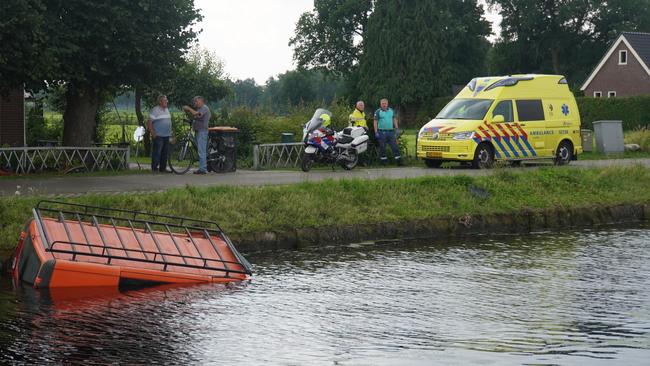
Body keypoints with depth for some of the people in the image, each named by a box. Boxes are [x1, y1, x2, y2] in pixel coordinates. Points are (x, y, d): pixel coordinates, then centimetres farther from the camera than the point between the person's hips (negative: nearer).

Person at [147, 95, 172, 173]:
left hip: (166, 135, 8)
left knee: (165, 153, 9)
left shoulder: (167, 110, 16)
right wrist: (152, 133, -17)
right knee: (157, 152, -8)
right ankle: (154, 168, -4)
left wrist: (170, 132, 17)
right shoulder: (155, 110, -9)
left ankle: (163, 168, 16)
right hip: (158, 136, -8)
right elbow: (149, 122, -12)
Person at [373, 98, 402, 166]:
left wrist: (397, 128, 8)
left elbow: (394, 119, 16)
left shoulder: (391, 110, 12)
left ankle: (398, 160, 1)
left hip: (391, 131, 3)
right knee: (382, 147, 2)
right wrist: (376, 132, -10)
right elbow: (375, 122, -3)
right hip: (382, 132, -3)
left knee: (394, 146, 0)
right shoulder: (378, 112, 0)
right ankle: (383, 159, 9)